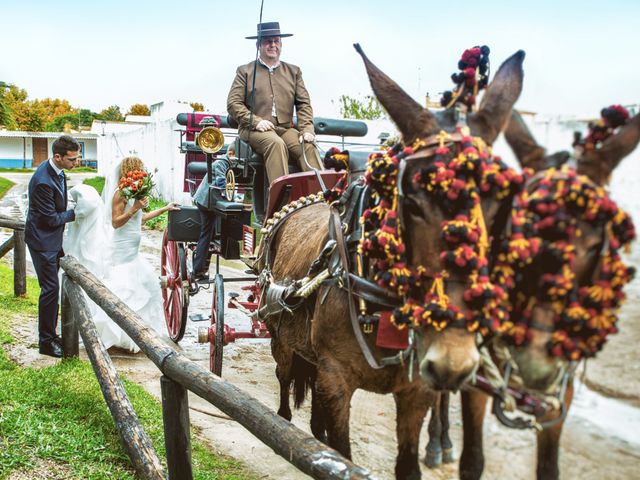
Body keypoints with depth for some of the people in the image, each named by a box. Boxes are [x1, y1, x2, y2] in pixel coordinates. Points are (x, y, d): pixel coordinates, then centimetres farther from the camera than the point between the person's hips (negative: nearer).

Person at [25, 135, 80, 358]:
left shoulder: (56, 171, 1)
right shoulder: (43, 181, -28)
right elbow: (51, 219, -20)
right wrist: (74, 213, -9)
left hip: (53, 239, 9)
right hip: (43, 241, -9)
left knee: (52, 287, 16)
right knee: (50, 288, -5)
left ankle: (50, 334, 27)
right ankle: (46, 342, 5)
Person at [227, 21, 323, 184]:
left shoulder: (293, 71, 21)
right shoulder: (245, 71, 12)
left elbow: (304, 103, 13)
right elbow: (233, 103, 3)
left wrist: (307, 128, -6)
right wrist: (256, 121, -13)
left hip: (286, 128, 3)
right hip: (254, 130, -3)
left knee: (309, 147, -27)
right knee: (276, 144, -36)